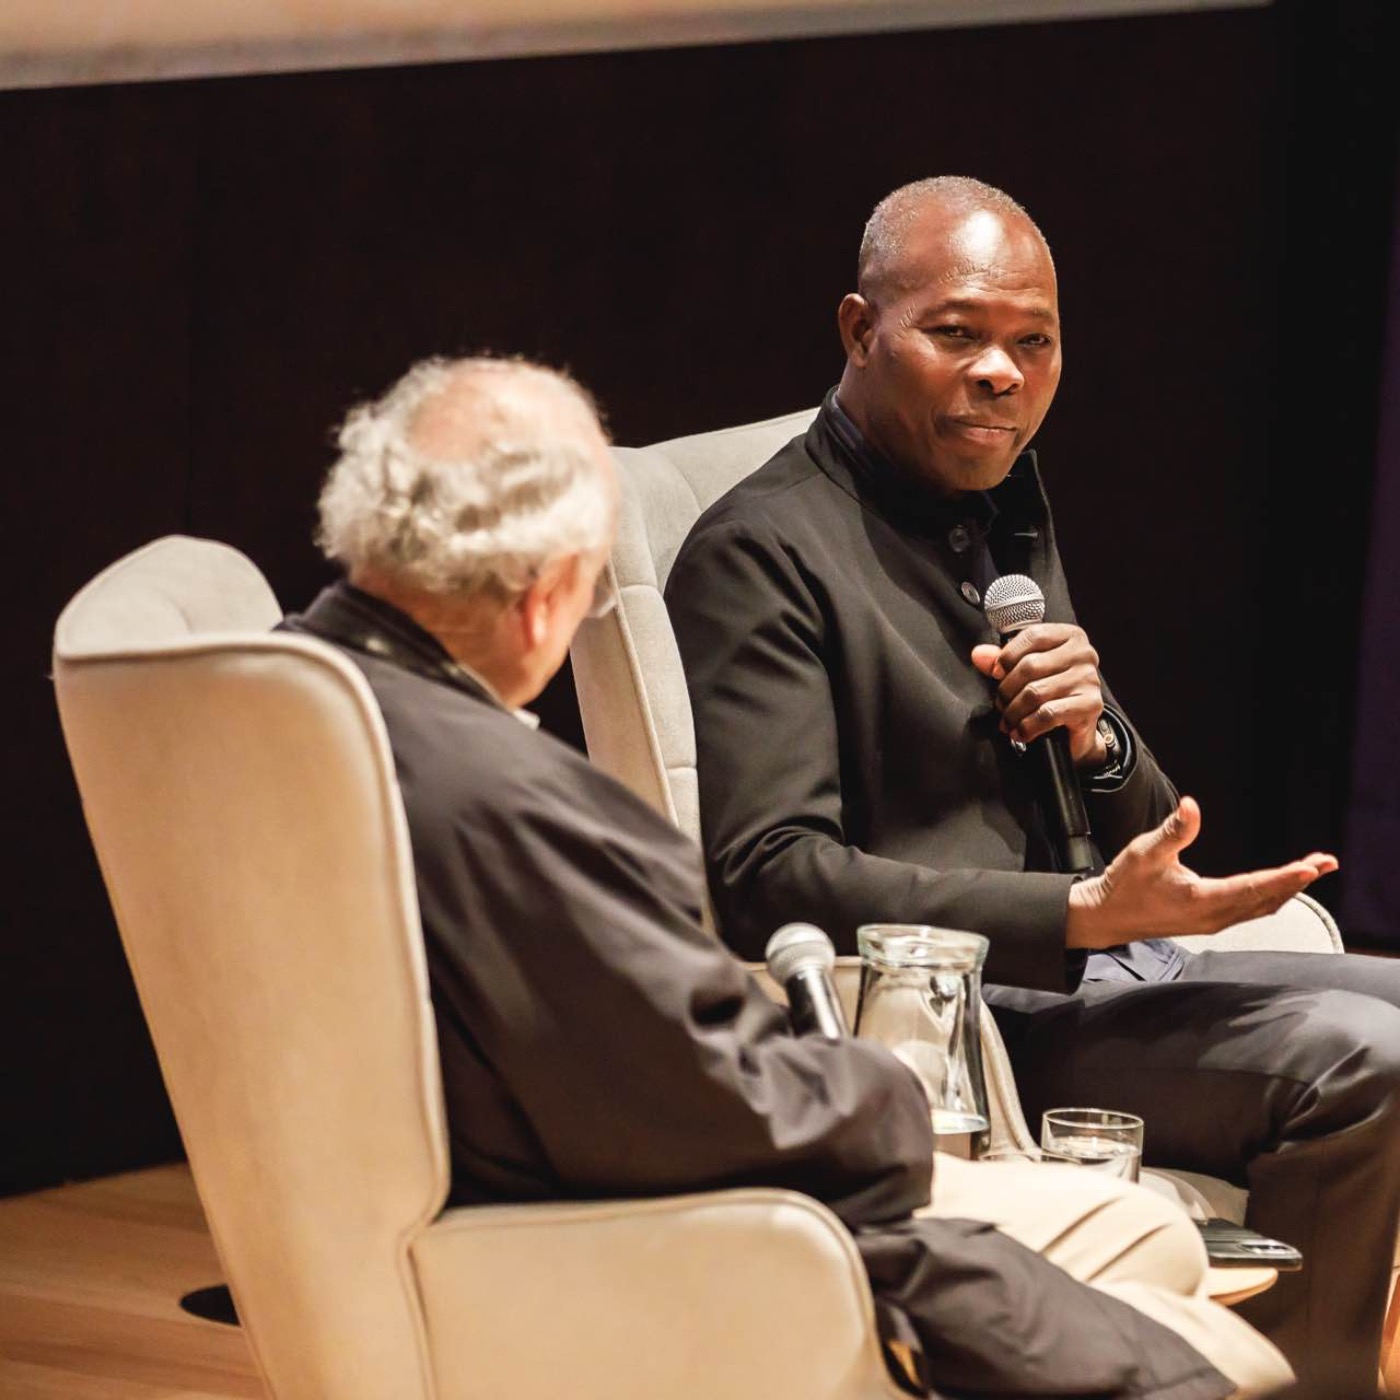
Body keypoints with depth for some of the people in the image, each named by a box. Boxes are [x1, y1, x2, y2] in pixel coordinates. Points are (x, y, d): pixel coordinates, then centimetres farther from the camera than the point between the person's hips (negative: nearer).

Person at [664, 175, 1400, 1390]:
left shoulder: (1010, 527, 20)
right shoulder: (765, 551, -7)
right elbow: (768, 877, -19)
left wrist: (1097, 738, -2)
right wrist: (1084, 915, -24)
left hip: (1101, 973, 9)